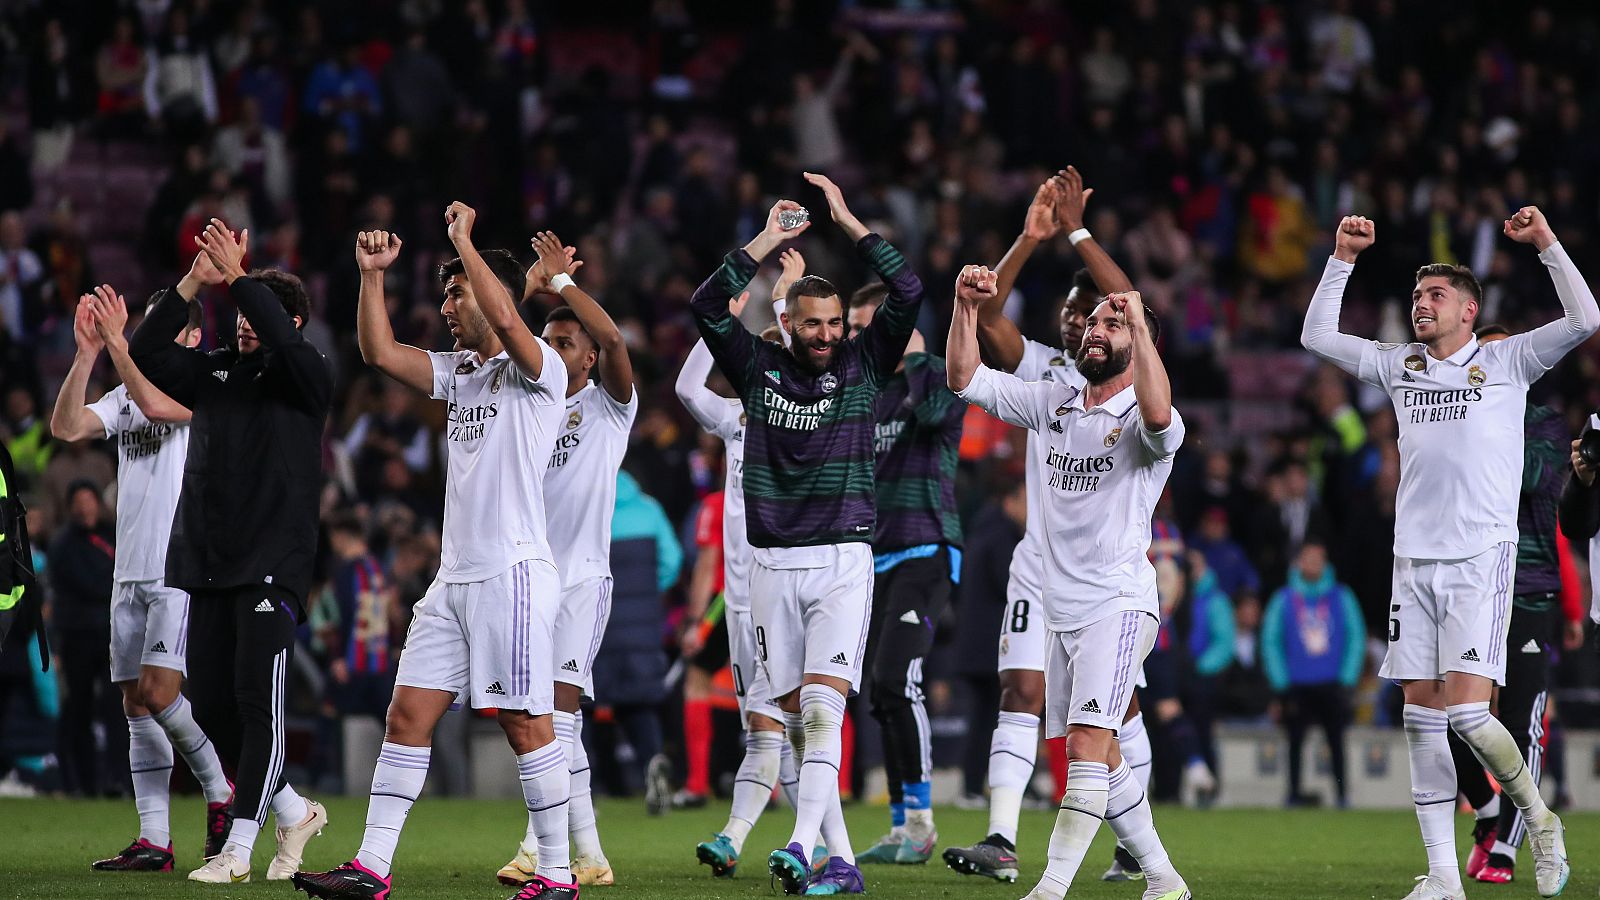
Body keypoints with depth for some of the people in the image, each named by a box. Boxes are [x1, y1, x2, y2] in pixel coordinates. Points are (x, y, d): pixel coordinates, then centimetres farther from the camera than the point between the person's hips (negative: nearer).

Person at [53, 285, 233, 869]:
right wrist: (88, 354, -9)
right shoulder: (124, 396, 16)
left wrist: (118, 341, -20)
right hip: (131, 573, 7)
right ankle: (153, 841, 4)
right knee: (137, 703, 3)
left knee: (157, 690, -16)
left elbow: (156, 404, -23)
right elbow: (65, 427, 1)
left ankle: (221, 791, 5)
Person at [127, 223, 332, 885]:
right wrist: (193, 283, -9)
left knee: (258, 701, -11)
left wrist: (239, 277, -23)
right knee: (211, 708, 6)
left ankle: (238, 848, -9)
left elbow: (286, 342, -22)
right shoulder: (214, 371, 14)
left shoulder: (307, 377, 0)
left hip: (272, 566, -6)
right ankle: (294, 812, 23)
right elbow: (146, 355, 1)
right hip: (205, 562, 6)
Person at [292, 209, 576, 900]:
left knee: (526, 724, -7)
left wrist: (463, 241, -18)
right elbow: (380, 353, 14)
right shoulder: (456, 373, 18)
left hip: (514, 572, -8)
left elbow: (505, 318, -26)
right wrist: (372, 274, 5)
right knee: (407, 714, 3)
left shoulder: (534, 369, -6)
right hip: (455, 578, 8)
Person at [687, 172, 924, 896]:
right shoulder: (759, 367, 7)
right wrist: (769, 240, -4)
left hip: (843, 560, -3)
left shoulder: (862, 364, 4)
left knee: (822, 706, -16)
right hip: (773, 564, 3)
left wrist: (848, 222, -4)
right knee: (796, 718, 3)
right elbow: (707, 305, -4)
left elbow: (907, 292, -6)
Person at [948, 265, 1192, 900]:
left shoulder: (1142, 420, -9)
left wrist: (1139, 323, -35)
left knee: (1088, 742, -18)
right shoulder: (1053, 402, 11)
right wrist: (967, 308, -5)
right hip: (1061, 607, 7)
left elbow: (1159, 416, -35)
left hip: (1118, 604, -7)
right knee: (1099, 755, 11)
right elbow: (965, 379, 10)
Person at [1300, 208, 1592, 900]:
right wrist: (1343, 258, 14)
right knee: (1422, 718, -1)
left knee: (1467, 712, -16)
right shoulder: (1398, 366, 15)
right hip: (1414, 559, 5)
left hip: (1481, 558, -5)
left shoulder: (1507, 362, 4)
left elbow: (1584, 320, -6)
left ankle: (1539, 819, 9)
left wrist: (1546, 244, -8)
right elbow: (1317, 336, 21)